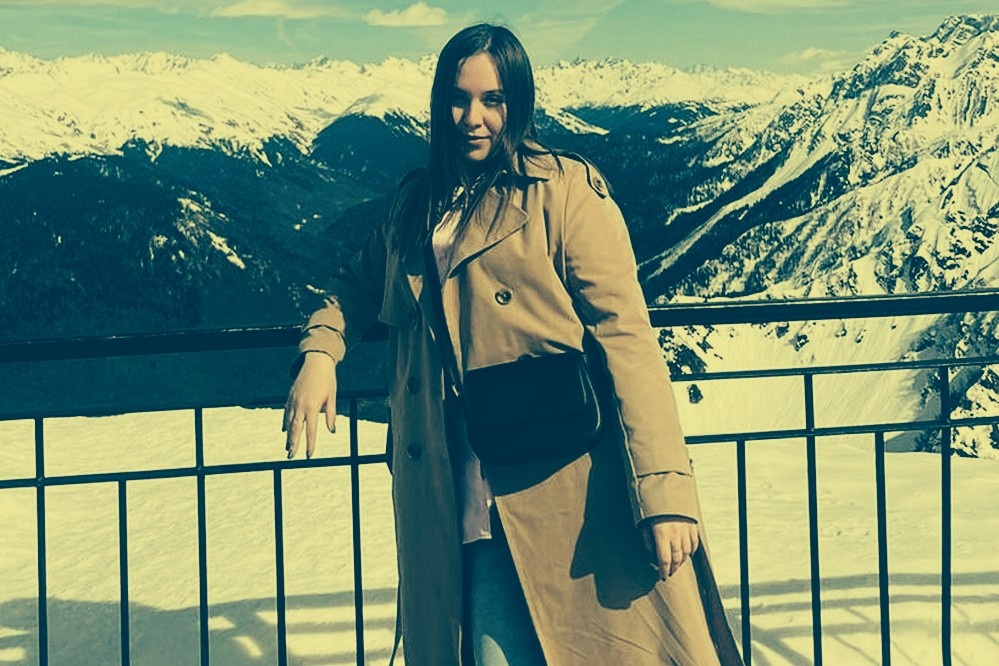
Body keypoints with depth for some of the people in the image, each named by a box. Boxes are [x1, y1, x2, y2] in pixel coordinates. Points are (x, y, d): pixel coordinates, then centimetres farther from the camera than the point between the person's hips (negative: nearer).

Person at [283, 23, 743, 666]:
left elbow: (625, 335, -9)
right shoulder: (417, 204, 16)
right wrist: (319, 352, 9)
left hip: (566, 496, -4)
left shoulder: (566, 189, -1)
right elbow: (359, 286, 32)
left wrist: (664, 491, -17)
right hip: (454, 503, 4)